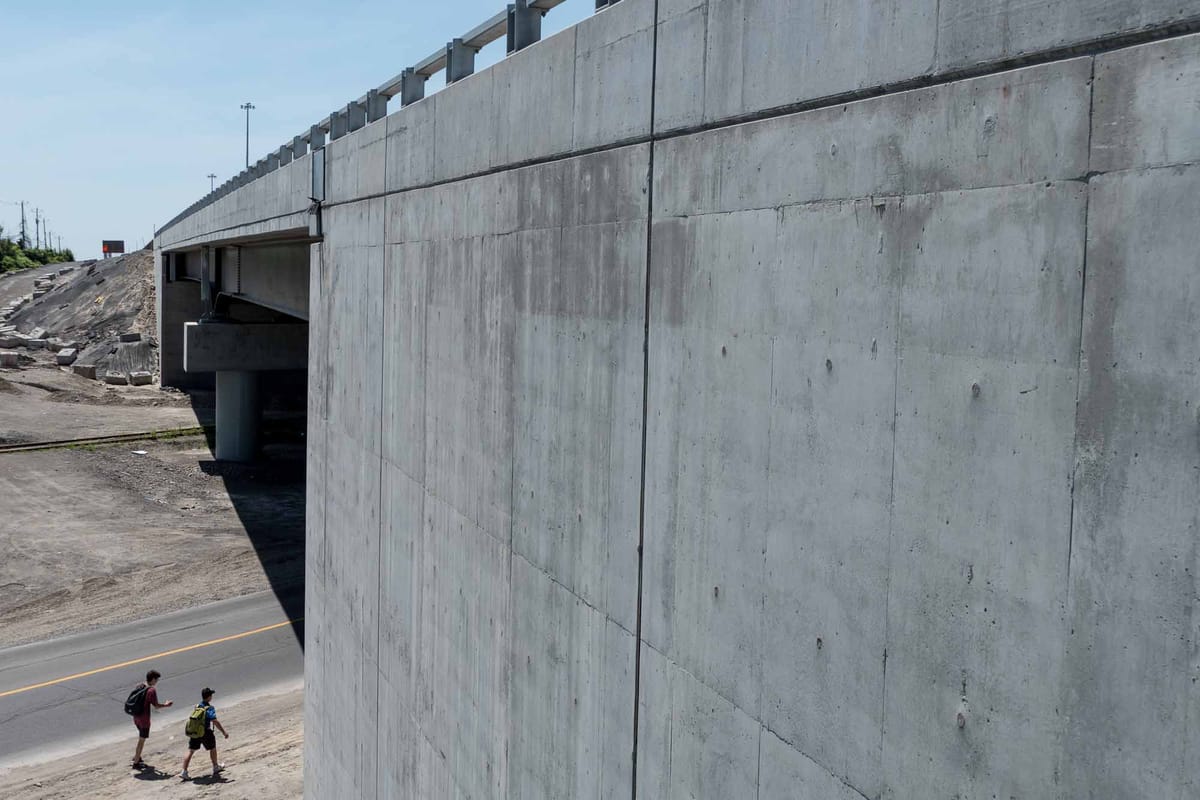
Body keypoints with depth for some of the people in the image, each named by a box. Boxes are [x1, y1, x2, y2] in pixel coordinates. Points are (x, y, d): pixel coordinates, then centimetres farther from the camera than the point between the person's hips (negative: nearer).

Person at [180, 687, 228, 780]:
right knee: (212, 749, 16)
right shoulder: (210, 708, -17)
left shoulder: (197, 706, 5)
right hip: (205, 732, -5)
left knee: (190, 751, 7)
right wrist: (224, 732, -21)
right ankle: (216, 767, 31)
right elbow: (215, 722, -24)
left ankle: (184, 772, -1)